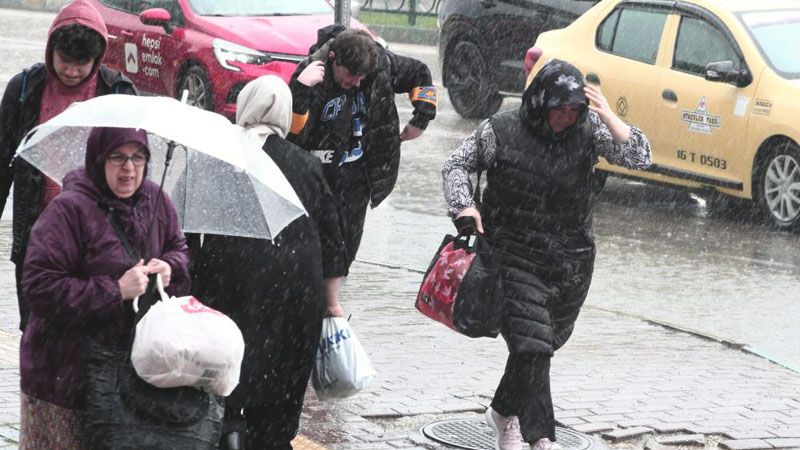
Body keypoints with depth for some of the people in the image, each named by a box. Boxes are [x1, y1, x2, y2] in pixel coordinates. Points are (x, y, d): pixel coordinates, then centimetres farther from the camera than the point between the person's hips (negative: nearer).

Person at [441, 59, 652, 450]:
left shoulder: (588, 130, -5)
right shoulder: (503, 131, -9)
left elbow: (640, 158, -14)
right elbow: (455, 165, 2)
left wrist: (608, 117, -26)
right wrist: (464, 206, -15)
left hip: (571, 263, 3)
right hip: (515, 257, -3)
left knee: (542, 345, 15)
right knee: (531, 346, -15)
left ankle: (504, 413, 40)